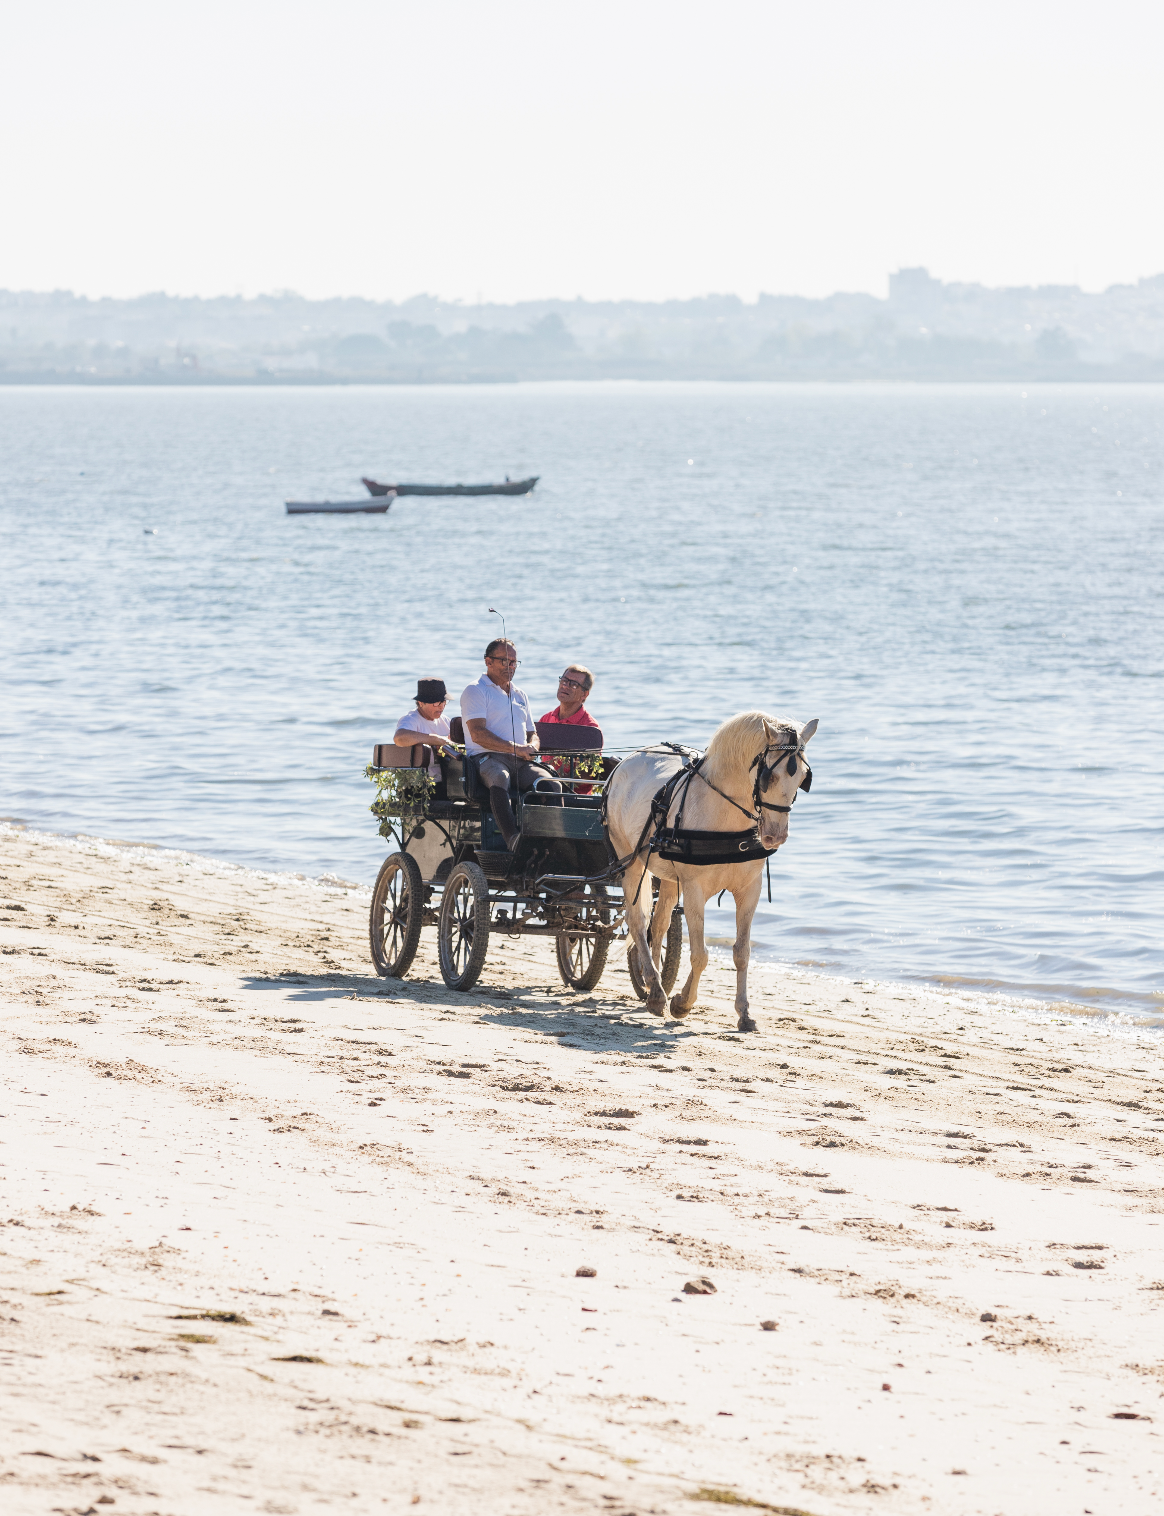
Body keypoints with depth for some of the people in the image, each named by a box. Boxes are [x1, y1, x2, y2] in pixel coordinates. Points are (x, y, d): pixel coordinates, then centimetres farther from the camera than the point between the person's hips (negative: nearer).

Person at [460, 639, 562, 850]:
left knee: (551, 785, -27)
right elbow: (478, 734, -7)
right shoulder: (475, 691, 7)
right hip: (487, 758, -6)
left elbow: (532, 733, 31)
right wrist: (516, 749, -15)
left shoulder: (520, 696, 30)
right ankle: (512, 838, -57)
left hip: (522, 761, 6)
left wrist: (531, 747, 4)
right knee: (499, 780, -42)